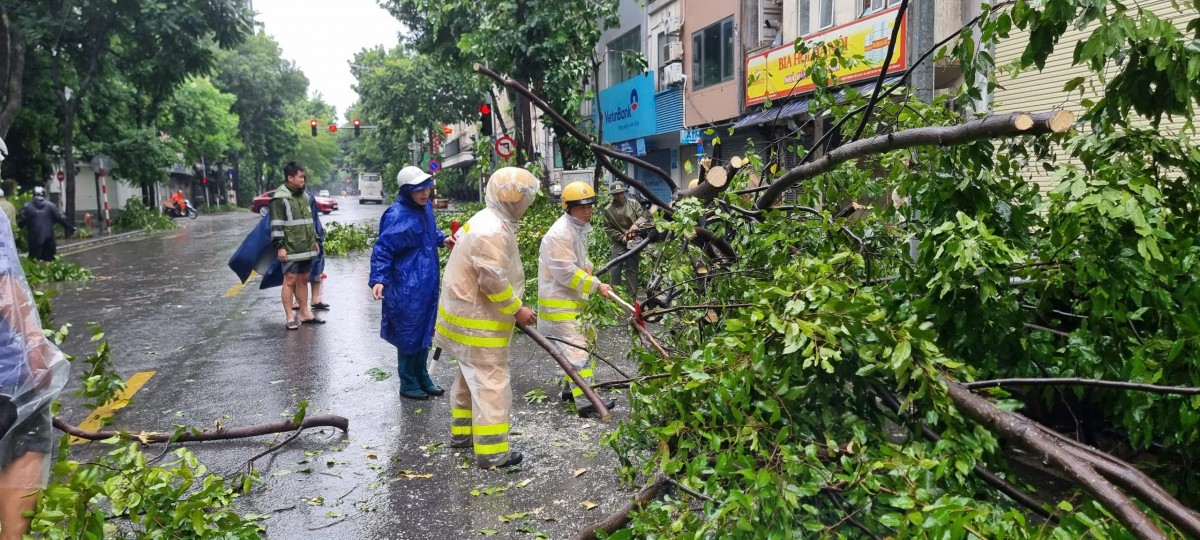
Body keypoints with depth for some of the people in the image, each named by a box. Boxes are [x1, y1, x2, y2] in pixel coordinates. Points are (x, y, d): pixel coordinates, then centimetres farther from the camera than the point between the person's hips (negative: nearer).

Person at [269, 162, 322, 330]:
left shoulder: (305, 196, 14)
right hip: (290, 249, -7)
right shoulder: (280, 198, -10)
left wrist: (314, 240, 21)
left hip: (306, 247, 7)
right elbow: (276, 225, -13)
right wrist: (279, 246, -16)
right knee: (290, 280, -4)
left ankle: (305, 313, 20)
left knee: (303, 280, 13)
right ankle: (290, 318, 0)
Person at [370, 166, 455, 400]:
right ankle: (408, 384, 19)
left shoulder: (425, 207, 5)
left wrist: (442, 239, 7)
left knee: (424, 331, 18)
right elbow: (382, 250, -20)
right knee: (409, 334, 4)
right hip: (407, 287, -9)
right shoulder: (397, 217, -21)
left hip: (427, 284, 9)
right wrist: (378, 279, -29)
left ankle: (422, 378, 33)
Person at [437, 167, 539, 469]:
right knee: (491, 383, -5)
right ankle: (492, 452, 1)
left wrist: (512, 308, 21)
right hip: (478, 322, -11)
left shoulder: (488, 222, 11)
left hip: (468, 314, 11)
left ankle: (462, 432, 36)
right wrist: (516, 309, -15)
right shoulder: (493, 232, -24)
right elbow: (493, 282, -27)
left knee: (471, 377, 22)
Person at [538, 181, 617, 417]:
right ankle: (585, 402, -16)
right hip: (559, 304, -10)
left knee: (577, 345, 19)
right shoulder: (560, 234, -21)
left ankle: (570, 388, 33)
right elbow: (567, 273, -24)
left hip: (574, 301, 10)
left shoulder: (579, 229, 12)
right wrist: (596, 285, -19)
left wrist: (592, 277, 2)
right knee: (576, 349, -14)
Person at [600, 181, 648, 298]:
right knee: (616, 269, -5)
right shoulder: (608, 210, 0)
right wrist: (621, 237, -12)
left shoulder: (633, 203, 3)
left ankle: (632, 298, 9)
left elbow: (644, 216, -2)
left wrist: (636, 224, -22)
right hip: (619, 243, 0)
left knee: (631, 270, 5)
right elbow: (608, 228, -1)